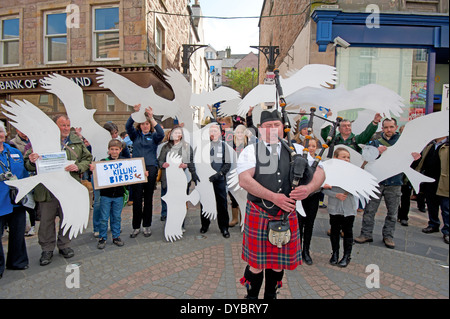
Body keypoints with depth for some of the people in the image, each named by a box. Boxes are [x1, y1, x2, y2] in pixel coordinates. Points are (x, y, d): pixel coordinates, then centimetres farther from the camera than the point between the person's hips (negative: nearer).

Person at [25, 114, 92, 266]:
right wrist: (32, 162, -22)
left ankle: (64, 245, 33)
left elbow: (88, 159, 9)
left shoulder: (77, 141, 6)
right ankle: (47, 249, 27)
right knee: (46, 219, 9)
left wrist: (78, 167, -12)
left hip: (70, 188, 2)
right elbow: (28, 164, 2)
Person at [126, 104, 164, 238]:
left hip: (151, 168, 0)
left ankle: (147, 226, 19)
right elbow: (128, 126, -6)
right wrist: (135, 113, -21)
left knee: (148, 198, 7)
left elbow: (161, 133, -14)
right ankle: (136, 226, 13)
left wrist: (152, 118, -22)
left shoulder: (154, 136, 8)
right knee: (136, 198, 1)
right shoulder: (135, 135, 12)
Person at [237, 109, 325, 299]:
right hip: (258, 215, -3)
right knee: (256, 262, 9)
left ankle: (271, 295, 42)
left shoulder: (296, 150, 6)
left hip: (287, 215, 3)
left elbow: (319, 172, 2)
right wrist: (273, 197, -25)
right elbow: (244, 180, -17)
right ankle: (252, 296, 36)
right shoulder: (251, 151, -3)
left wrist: (309, 188, -20)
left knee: (279, 262, 17)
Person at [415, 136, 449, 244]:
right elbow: (423, 161, 18)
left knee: (445, 209, 2)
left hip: (443, 183, -6)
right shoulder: (429, 145, 13)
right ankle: (433, 225, 33)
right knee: (431, 207, 17)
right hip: (429, 182, 6)